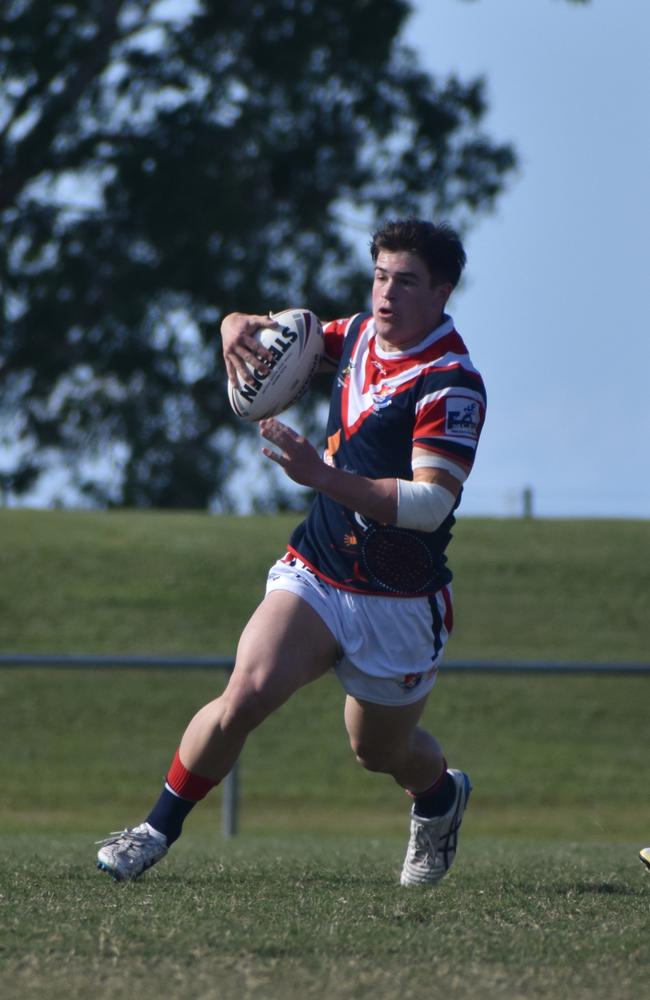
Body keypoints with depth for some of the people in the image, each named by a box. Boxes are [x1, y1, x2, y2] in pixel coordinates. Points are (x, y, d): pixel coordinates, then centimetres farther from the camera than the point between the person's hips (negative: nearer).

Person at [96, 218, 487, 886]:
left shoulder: (451, 383, -20)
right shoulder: (359, 334, 2)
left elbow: (431, 504, -28)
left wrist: (322, 475, -35)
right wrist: (240, 326, -6)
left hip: (401, 605, -4)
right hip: (314, 574, 4)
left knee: (381, 751, 16)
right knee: (248, 692, -20)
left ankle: (441, 795, 52)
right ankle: (157, 829, -6)